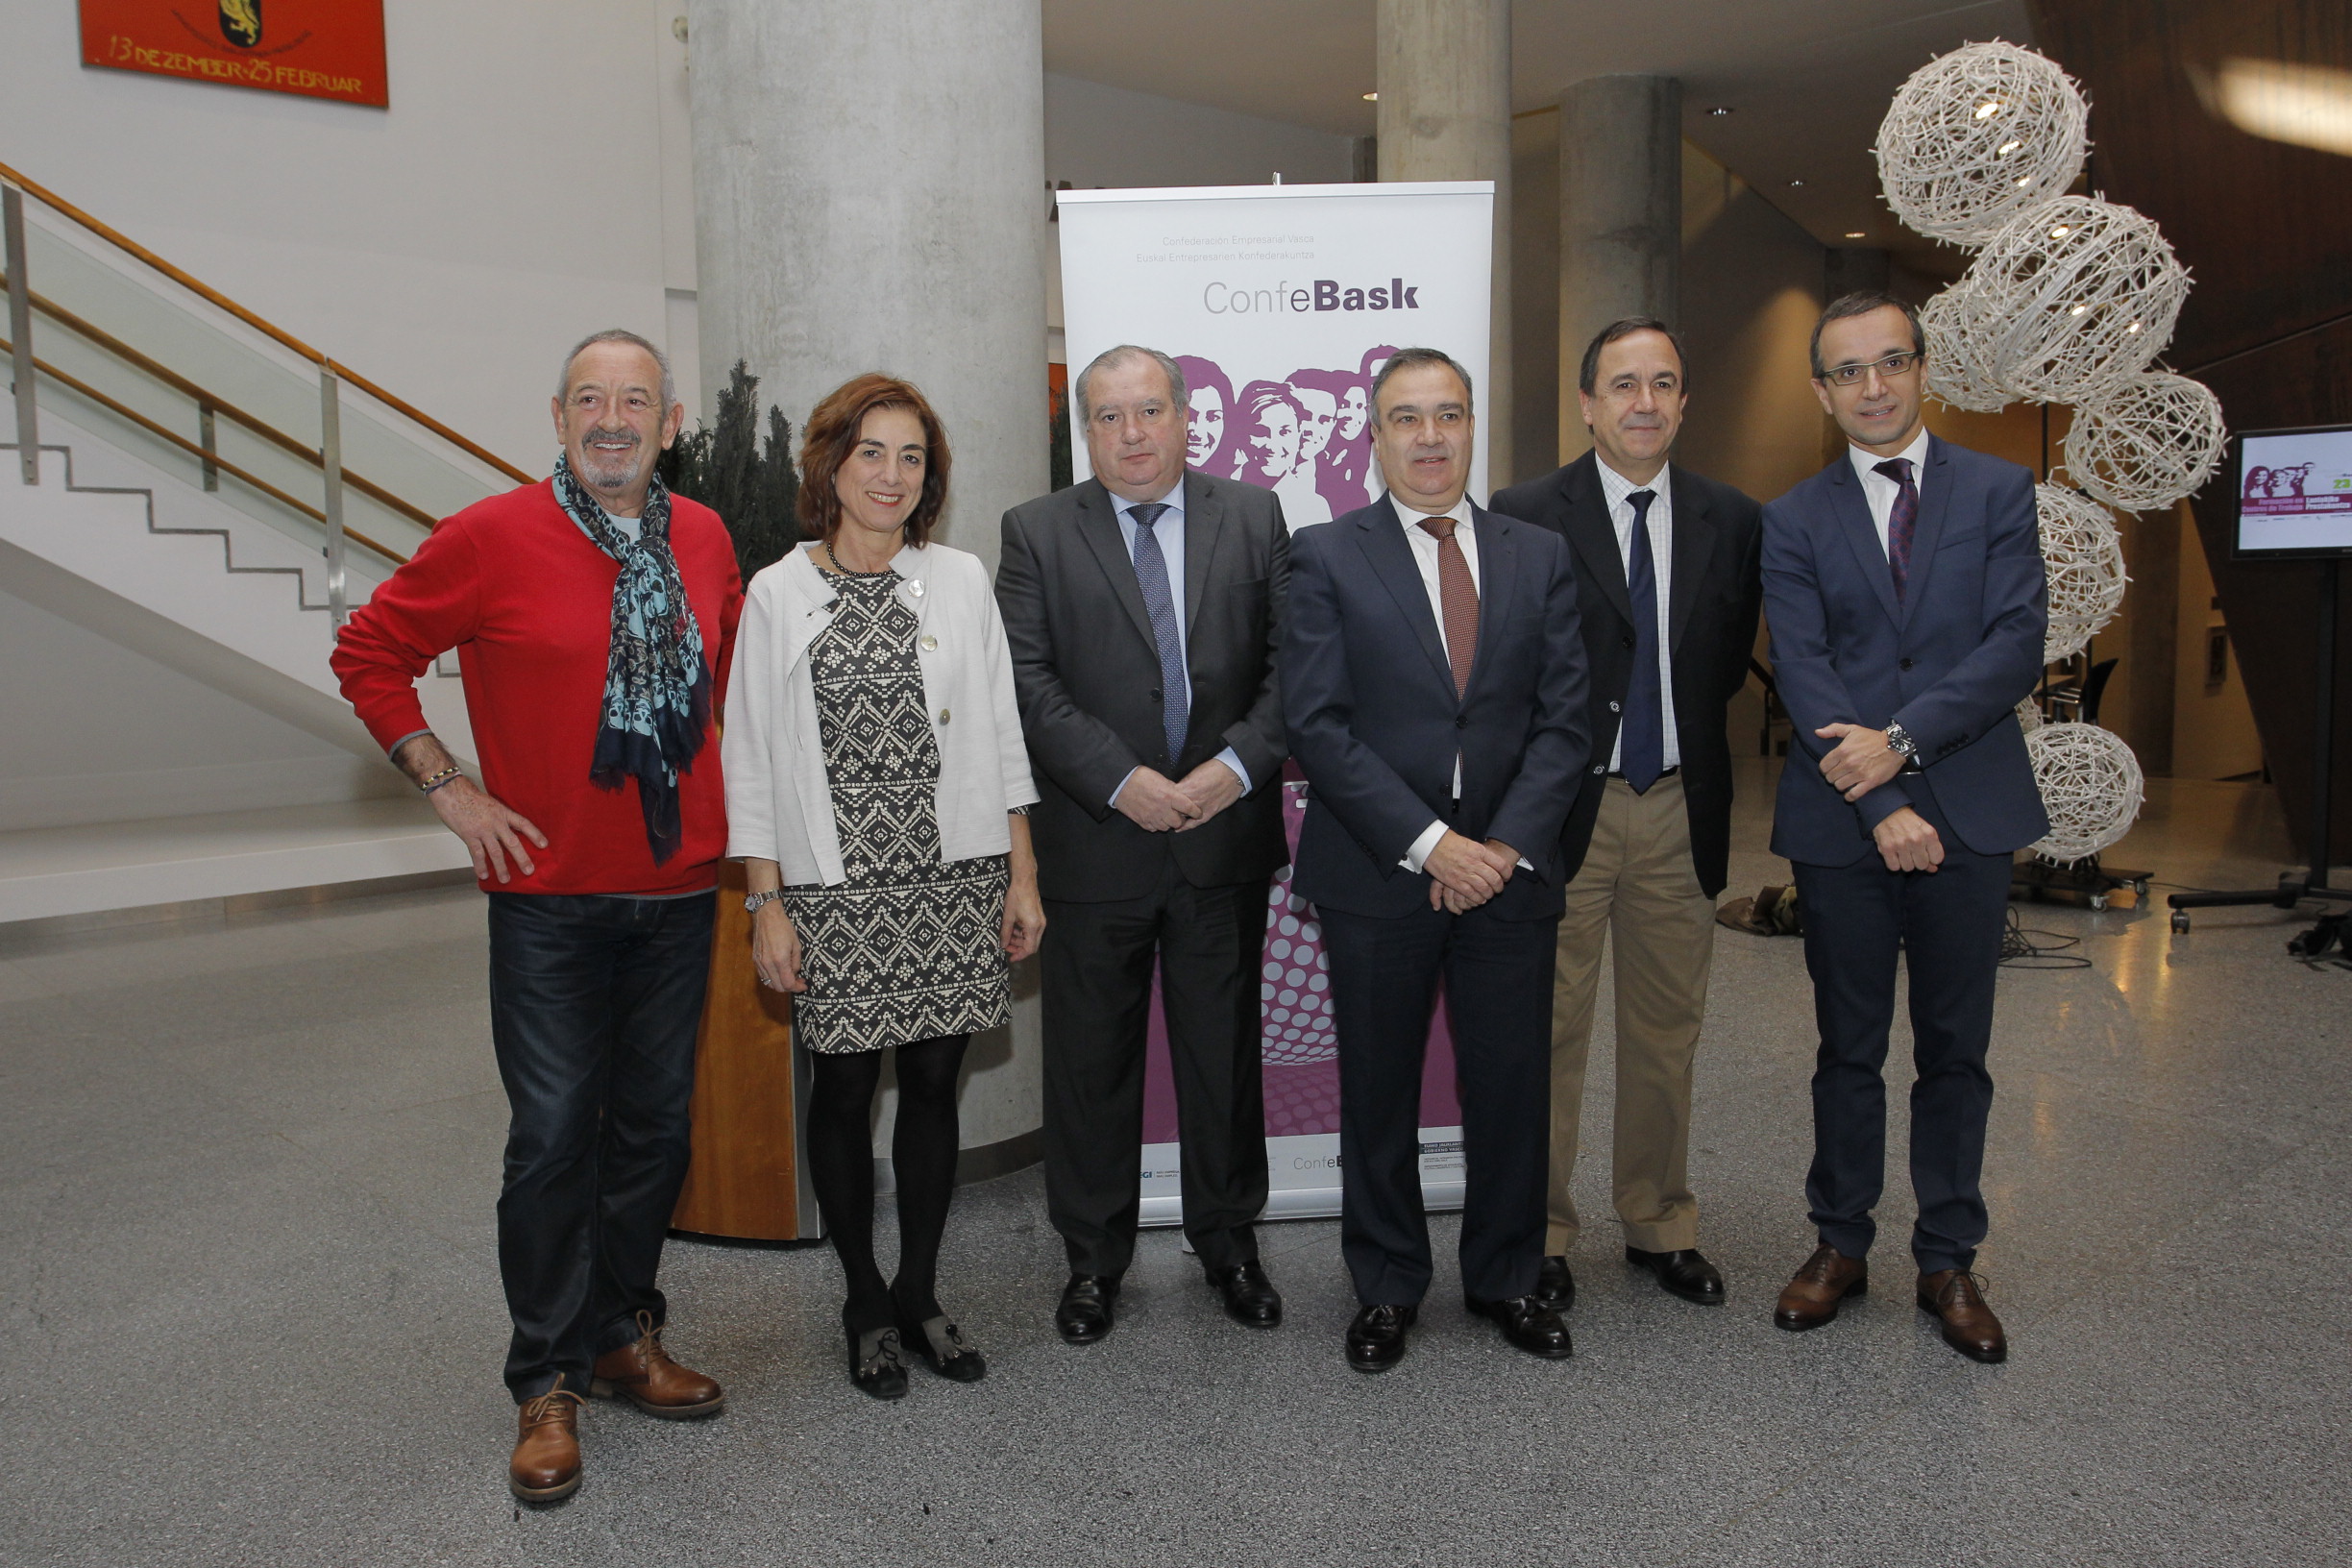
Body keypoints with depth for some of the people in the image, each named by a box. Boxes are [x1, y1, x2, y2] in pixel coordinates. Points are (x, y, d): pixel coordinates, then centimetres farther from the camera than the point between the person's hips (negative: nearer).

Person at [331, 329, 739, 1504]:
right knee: (553, 1135, 0)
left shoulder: (705, 540, 4)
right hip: (550, 891, -4)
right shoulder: (488, 539, -9)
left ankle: (622, 1334, 31)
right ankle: (547, 1382, 17)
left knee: (653, 1122, 13)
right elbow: (369, 655, 0)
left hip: (679, 887, 4)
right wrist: (449, 789, -6)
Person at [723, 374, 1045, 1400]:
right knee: (844, 1092, 8)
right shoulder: (779, 595, 0)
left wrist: (1022, 873, 4)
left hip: (954, 882, 2)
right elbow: (752, 758, 0)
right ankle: (866, 1304, 27)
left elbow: (999, 732, 7)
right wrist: (766, 902, -5)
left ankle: (920, 1295, 27)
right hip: (837, 891, -1)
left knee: (934, 1085, 10)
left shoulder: (961, 581, 5)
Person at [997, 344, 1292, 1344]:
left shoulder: (1253, 518, 6)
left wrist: (1239, 764, -14)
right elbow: (1029, 681, -7)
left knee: (1225, 1050, 13)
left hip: (1225, 837, 1)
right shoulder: (1037, 532, 2)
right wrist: (1121, 781, -17)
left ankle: (1229, 1241, 32)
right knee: (1091, 1059, 9)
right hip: (1095, 842, -1)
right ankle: (1093, 1258, 27)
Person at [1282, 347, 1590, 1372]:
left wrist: (1509, 846, -9)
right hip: (1377, 879, -2)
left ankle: (1506, 1279, 32)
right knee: (1379, 1094, 10)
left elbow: (1563, 718, 3)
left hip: (1510, 871, 2)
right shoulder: (1325, 558, -1)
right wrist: (1429, 844, -15)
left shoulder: (1539, 557, 9)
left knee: (1511, 1091, 11)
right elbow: (1317, 724, -9)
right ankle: (1387, 1289, 29)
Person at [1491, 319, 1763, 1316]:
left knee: (1668, 1029, 14)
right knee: (1549, 1030, 5)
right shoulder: (1525, 517, -6)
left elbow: (1728, 661, 13)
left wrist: (1684, 735, 2)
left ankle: (1660, 1226, 30)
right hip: (1567, 806, -3)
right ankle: (1539, 1232, 21)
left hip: (1680, 807, 4)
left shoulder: (1732, 521, 6)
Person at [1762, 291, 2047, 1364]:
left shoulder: (1998, 491, 5)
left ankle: (1949, 1262, 22)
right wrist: (1880, 805, -15)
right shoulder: (1795, 520, 4)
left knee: (1955, 1050, 9)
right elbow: (1803, 674, -6)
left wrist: (1903, 740, -17)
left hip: (1967, 809, 0)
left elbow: (2017, 644, -6)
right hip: (1840, 822, 0)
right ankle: (1840, 1243, 25)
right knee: (1849, 1048, 10)